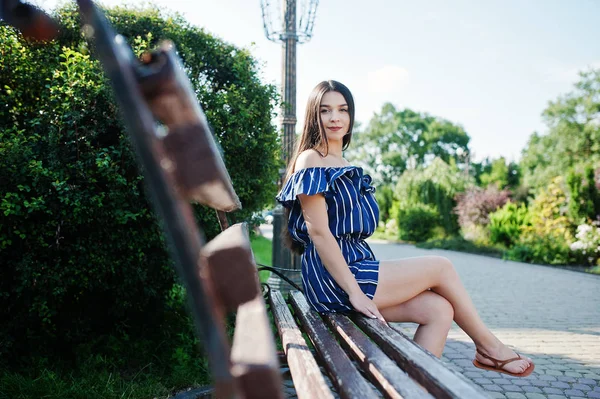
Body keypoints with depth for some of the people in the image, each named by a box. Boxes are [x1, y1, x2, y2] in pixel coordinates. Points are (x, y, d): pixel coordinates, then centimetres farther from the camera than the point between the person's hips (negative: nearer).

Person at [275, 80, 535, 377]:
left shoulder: (342, 165, 19)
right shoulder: (311, 161, -9)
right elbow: (318, 231, -17)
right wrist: (354, 293, -20)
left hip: (355, 266, 8)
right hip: (333, 279, -8)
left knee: (439, 310, -5)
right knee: (441, 267, -2)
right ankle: (488, 346, 17)